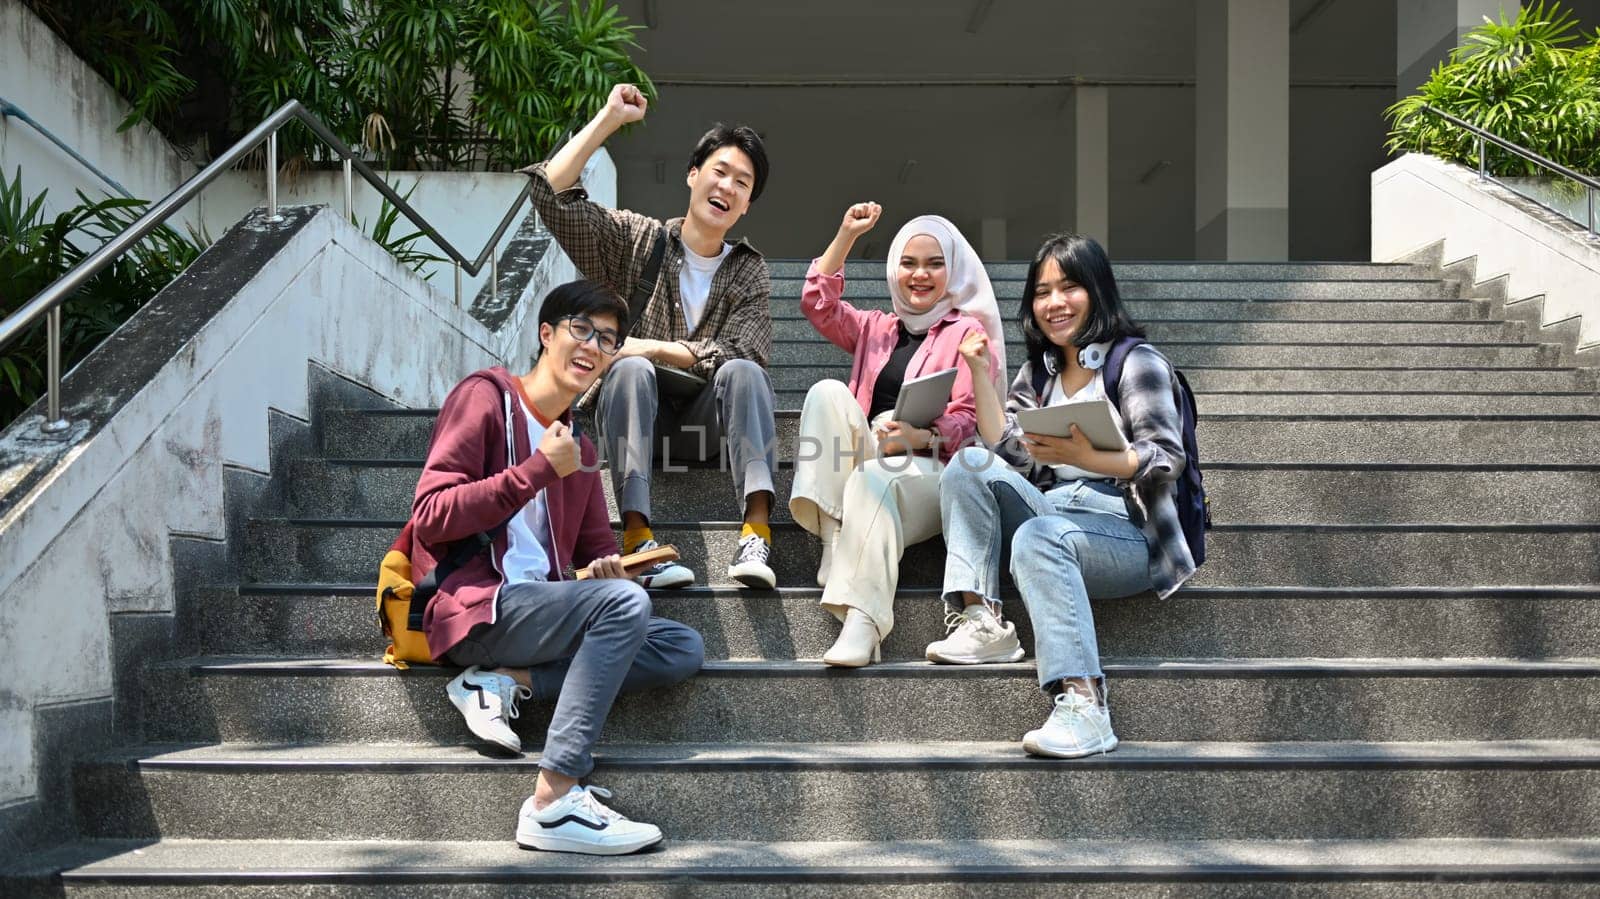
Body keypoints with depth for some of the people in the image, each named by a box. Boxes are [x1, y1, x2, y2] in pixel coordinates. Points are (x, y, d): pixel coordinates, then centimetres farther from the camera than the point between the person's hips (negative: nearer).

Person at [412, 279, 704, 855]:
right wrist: (538, 470, -12)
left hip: (538, 609, 7)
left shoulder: (578, 446, 23)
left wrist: (606, 566, -2)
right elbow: (429, 519, -11)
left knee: (683, 650, -9)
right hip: (475, 609, -7)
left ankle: (508, 681, -16)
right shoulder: (486, 397, -1)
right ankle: (554, 802, -34)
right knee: (624, 600, -30)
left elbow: (598, 547, 23)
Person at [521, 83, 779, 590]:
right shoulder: (634, 241, 8)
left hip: (705, 424, 1)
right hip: (636, 415, -1)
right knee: (631, 371, -33)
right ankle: (637, 537, -45)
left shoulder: (749, 272, 11)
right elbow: (550, 192, -4)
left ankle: (757, 530, -43)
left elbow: (740, 355, -5)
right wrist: (610, 118, -4)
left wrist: (654, 349, -12)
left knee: (743, 373, -29)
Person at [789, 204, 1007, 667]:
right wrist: (847, 235, 8)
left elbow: (967, 420, -2)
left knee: (874, 479, -39)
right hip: (860, 462, 4)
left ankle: (862, 626, -50)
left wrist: (920, 436, -23)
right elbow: (818, 304, 12)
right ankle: (833, 534, -34)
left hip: (927, 470, -4)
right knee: (828, 391, -22)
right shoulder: (876, 328, 27)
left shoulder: (967, 331, 11)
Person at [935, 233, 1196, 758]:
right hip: (1050, 512, 6)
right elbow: (1005, 454, 9)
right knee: (970, 463, -15)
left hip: (1123, 532, -6)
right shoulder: (1037, 373, 23)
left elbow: (1167, 460, -9)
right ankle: (979, 620, -27)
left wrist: (1085, 456, -25)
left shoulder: (1137, 362, 4)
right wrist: (980, 373, 5)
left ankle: (1084, 708, -49)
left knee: (1037, 536, -36)